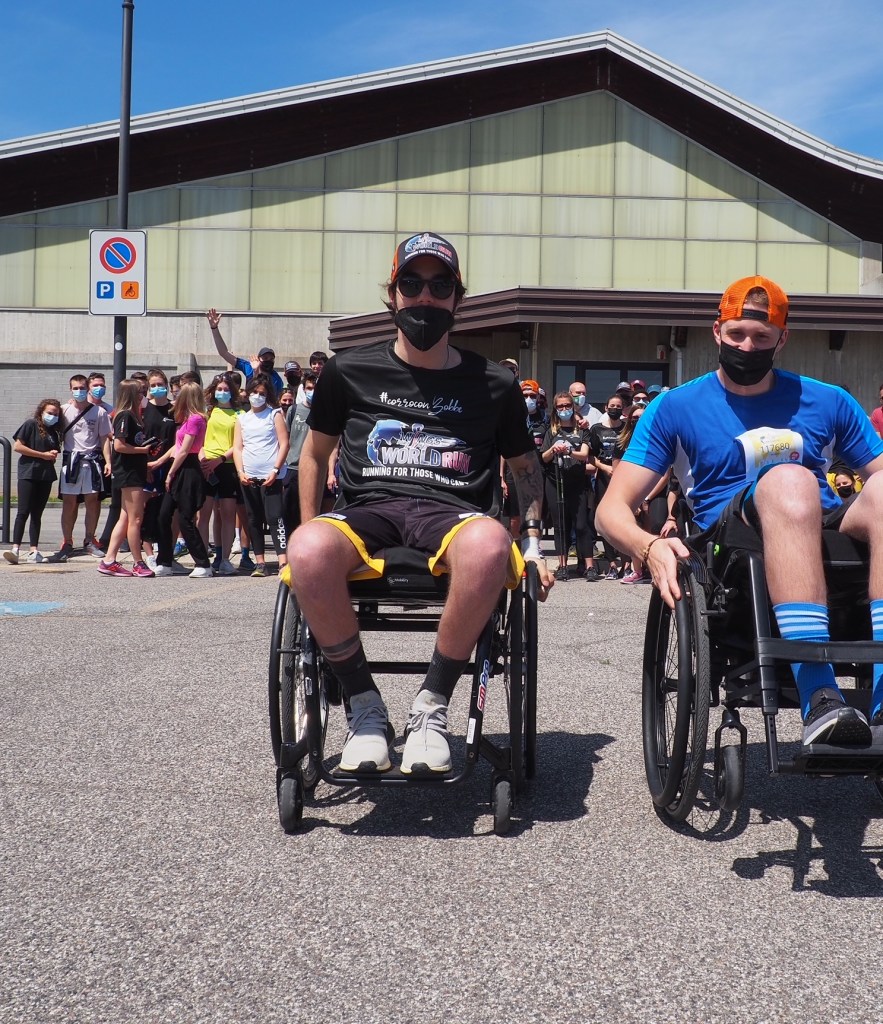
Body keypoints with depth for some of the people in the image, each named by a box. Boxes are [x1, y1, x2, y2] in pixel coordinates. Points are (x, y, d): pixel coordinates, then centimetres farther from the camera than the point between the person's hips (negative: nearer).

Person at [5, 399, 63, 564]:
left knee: (37, 514, 7)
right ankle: (15, 548, -18)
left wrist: (53, 455, 2)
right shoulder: (31, 425, -2)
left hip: (45, 476, 6)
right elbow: (17, 446, -10)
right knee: (23, 512, -13)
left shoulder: (54, 432, 16)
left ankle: (34, 550, 7)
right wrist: (43, 455, -10)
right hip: (28, 473, -6)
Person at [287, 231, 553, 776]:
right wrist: (310, 530, 16)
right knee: (307, 551, -38)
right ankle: (365, 705, -15)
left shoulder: (493, 383, 13)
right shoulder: (350, 371, 13)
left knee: (490, 544, -41)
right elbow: (316, 453, 24)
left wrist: (534, 544, 13)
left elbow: (525, 464, 25)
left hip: (452, 513, 0)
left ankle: (433, 706, -21)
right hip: (369, 511, 1)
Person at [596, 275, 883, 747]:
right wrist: (650, 546, -19)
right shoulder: (676, 408, 11)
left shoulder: (828, 402, 18)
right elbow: (613, 508, 4)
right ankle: (819, 698, -45)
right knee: (789, 480, -34)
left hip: (832, 541, 3)